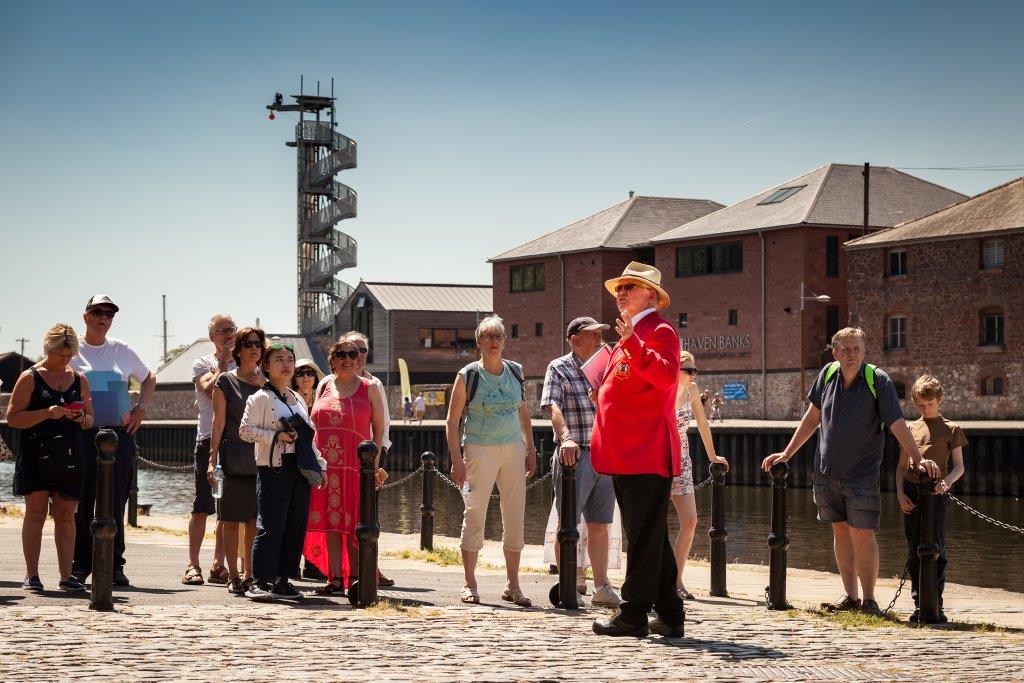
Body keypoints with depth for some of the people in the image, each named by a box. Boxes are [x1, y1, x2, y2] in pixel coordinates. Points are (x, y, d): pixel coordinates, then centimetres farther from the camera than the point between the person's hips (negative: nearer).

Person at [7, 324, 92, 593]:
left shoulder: (79, 380, 14)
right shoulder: (30, 377, 1)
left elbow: (90, 420, 20)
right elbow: (12, 417, -4)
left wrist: (81, 418, -4)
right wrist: (47, 413, -16)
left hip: (70, 455, 3)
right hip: (36, 452, -3)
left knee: (66, 515, 3)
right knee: (36, 511, -5)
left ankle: (66, 576, 5)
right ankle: (31, 575, -1)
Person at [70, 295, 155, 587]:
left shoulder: (122, 351, 11)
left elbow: (149, 379, 23)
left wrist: (141, 408, 9)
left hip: (120, 435, 2)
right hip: (83, 435, -2)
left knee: (116, 504, 2)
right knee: (82, 502, -2)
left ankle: (114, 565, 9)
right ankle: (81, 565, 6)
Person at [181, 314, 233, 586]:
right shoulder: (202, 364, 4)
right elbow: (212, 390, -14)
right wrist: (223, 363, -5)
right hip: (210, 440, -4)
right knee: (202, 507, -5)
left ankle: (218, 566, 10)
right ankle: (193, 565, -1)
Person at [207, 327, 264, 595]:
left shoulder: (267, 381, 13)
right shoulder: (226, 381, 2)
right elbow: (218, 422, -3)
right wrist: (213, 459, -8)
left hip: (262, 459, 3)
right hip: (234, 459, -3)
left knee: (255, 519, 5)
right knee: (231, 518, -1)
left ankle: (249, 573, 14)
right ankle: (233, 576, 4)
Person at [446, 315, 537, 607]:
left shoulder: (515, 372, 10)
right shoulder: (468, 375, -2)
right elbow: (452, 421, -2)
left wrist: (531, 449, 13)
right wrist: (457, 459, -10)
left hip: (513, 449, 4)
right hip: (479, 449, -4)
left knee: (515, 517, 4)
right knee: (475, 515, -4)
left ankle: (512, 585, 12)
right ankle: (469, 585, 5)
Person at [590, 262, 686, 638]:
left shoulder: (659, 331, -7)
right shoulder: (631, 335, 23)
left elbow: (667, 375, -26)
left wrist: (632, 344, -33)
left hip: (646, 452, -10)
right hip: (626, 453, 10)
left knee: (644, 536, -6)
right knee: (651, 537, 12)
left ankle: (633, 615, -4)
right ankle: (669, 614, 17)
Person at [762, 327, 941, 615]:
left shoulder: (878, 381, -11)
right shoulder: (828, 374, 3)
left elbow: (898, 425, -13)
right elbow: (811, 418, 13)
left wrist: (918, 459, -25)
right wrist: (787, 454, 14)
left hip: (862, 474, -5)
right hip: (827, 471, 5)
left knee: (862, 535, -8)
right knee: (840, 531, 8)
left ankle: (869, 599, 3)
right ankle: (850, 597, 15)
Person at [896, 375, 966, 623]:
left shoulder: (951, 429, 8)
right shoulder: (910, 428, 16)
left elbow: (959, 466, 3)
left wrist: (947, 481, -18)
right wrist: (900, 494, 2)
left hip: (936, 493, -3)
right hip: (911, 492, 3)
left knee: (936, 548, -8)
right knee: (914, 550, 4)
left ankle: (935, 604, -5)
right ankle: (918, 604, 8)